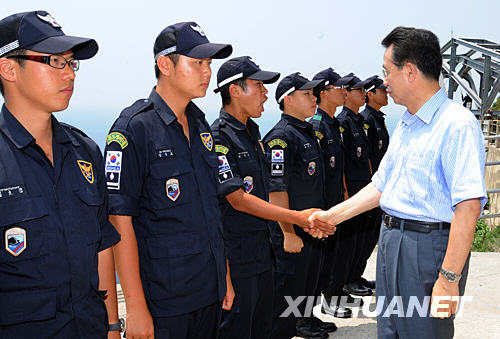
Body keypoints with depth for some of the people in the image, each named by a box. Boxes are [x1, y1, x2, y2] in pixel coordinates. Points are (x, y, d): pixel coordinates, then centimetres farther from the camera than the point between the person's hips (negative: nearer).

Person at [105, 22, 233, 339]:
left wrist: (225, 276, 14)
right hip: (163, 301, -7)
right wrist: (136, 308, -18)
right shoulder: (134, 128, -14)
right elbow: (120, 221, -17)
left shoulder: (201, 125, 9)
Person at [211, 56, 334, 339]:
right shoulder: (218, 138, -18)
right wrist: (297, 218, -19)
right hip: (236, 258, -9)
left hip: (261, 249, 9)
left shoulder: (252, 131, 12)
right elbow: (238, 200, -21)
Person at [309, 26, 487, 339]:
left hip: (429, 245, -9)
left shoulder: (457, 124, -16)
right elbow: (381, 186, 21)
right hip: (391, 240, 9)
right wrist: (331, 216, 15)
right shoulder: (405, 126, 15)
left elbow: (468, 207, -23)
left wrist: (449, 278, -25)